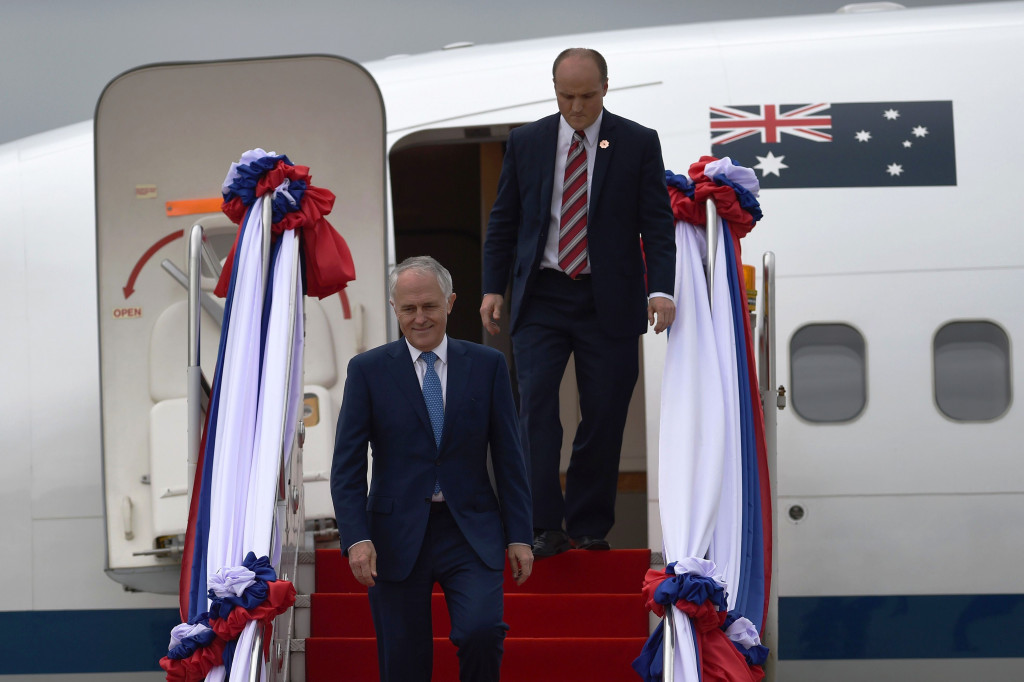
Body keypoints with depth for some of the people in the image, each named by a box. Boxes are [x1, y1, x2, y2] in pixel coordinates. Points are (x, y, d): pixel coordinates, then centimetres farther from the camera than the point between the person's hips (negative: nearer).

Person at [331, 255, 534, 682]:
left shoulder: (487, 365, 6)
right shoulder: (368, 370, 2)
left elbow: (509, 457, 7)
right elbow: (346, 467, 0)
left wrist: (519, 535, 0)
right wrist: (356, 538, -13)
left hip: (471, 533, 0)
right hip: (398, 537, 0)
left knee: (482, 632, -22)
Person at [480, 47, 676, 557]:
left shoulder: (638, 144, 1)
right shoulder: (525, 142, 7)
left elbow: (658, 224, -1)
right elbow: (503, 221, 11)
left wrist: (661, 290, -14)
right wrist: (493, 287, 2)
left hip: (609, 302, -1)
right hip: (541, 299, 1)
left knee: (604, 417, 2)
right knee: (536, 406, -11)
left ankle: (590, 529, 13)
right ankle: (544, 528, -11)